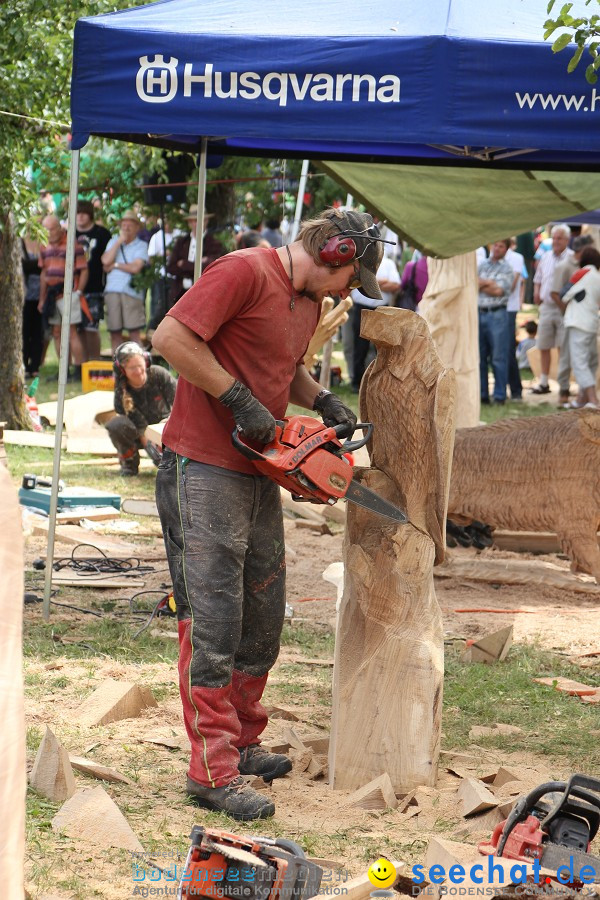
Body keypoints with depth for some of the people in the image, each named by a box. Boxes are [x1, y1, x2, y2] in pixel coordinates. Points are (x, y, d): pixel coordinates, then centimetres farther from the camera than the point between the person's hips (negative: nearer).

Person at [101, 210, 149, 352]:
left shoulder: (141, 245, 4)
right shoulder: (113, 242, 18)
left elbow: (136, 267, -10)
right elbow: (106, 261, 1)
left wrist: (115, 265, 1)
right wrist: (119, 241, 1)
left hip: (132, 291, -4)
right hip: (112, 291, 4)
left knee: (134, 331, -8)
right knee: (114, 331, 4)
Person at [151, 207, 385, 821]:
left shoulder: (309, 301, 14)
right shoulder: (245, 272, -15)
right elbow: (171, 337, -22)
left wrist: (323, 402, 12)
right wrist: (239, 399, -20)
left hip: (259, 476, 9)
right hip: (204, 470, -9)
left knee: (262, 618, 15)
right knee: (213, 619, -8)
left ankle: (242, 744, 28)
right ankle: (213, 772, -5)